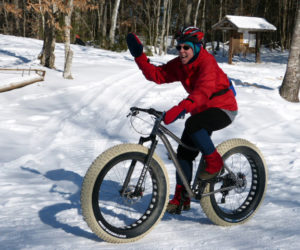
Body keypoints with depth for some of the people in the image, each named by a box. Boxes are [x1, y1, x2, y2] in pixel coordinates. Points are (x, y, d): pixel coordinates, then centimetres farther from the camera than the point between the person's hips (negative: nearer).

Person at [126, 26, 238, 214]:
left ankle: (214, 162, -13)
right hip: (201, 111, 8)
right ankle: (181, 197, 9)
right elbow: (157, 75, -2)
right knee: (184, 152, -2)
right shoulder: (179, 65, -1)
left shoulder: (207, 63, -25)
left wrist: (181, 108, -54)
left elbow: (203, 90, -41)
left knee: (192, 124, -35)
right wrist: (139, 56, -11)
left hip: (223, 109, -8)